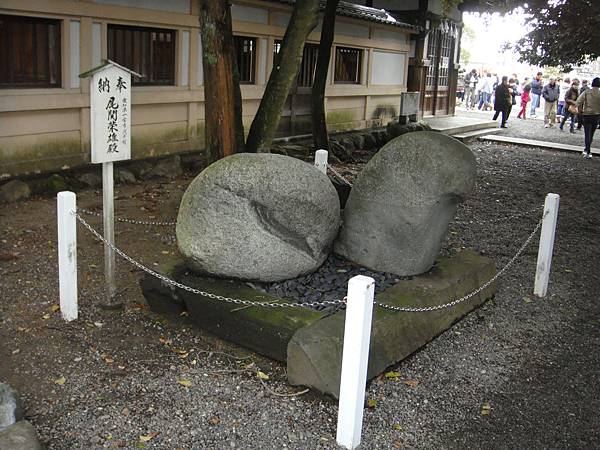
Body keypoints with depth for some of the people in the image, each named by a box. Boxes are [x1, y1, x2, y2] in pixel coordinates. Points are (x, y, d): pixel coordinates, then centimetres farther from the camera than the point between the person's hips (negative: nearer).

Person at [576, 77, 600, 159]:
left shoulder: (587, 92, -7)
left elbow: (579, 101, -14)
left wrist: (580, 110, -1)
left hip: (587, 114, -1)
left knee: (588, 134, 1)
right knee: (591, 134, 16)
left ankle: (588, 152, -8)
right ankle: (587, 149, 26)